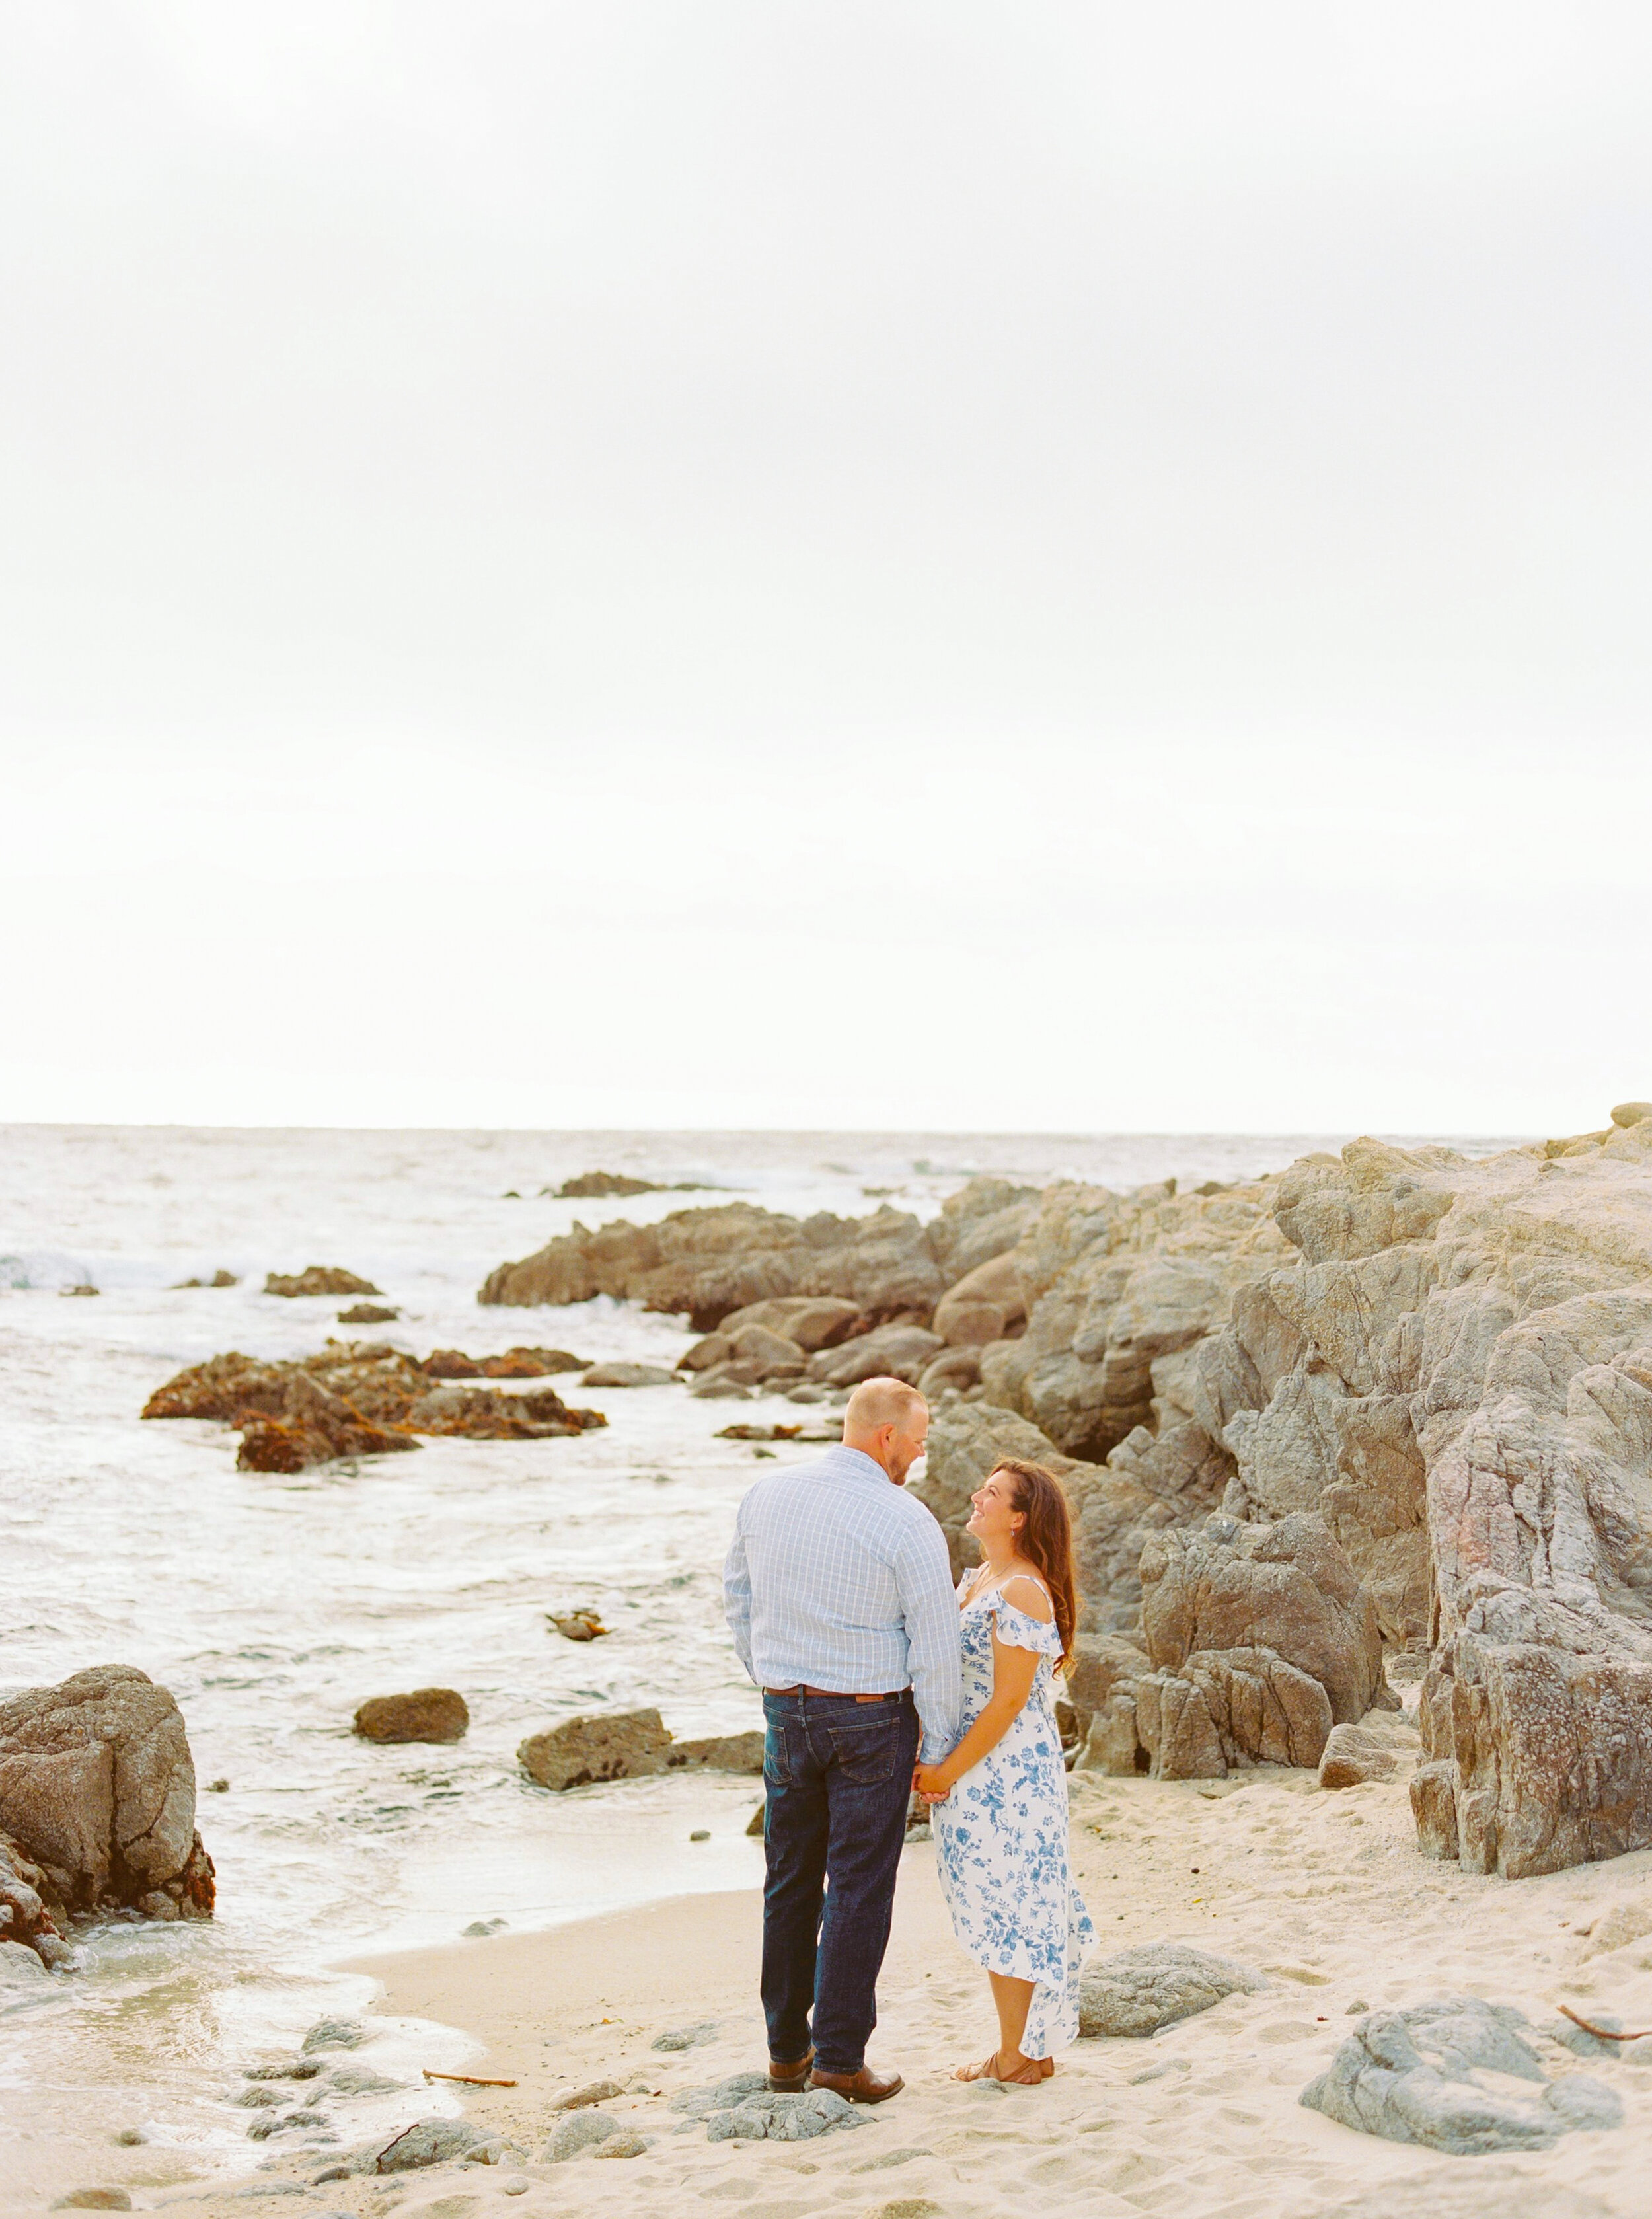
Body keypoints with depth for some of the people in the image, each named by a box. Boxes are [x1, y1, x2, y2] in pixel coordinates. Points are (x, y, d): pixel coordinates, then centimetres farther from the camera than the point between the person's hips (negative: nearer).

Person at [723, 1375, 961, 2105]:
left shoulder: (767, 1495, 0)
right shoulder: (907, 1523, -15)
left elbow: (738, 1599, 12)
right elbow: (935, 1647, -12)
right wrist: (940, 1750, -1)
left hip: (786, 1712, 5)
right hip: (872, 1718, -5)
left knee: (790, 1882, 15)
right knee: (858, 1888, 3)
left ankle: (786, 2050, 22)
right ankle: (840, 2057, 6)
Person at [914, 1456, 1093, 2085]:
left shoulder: (1022, 1593, -18)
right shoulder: (974, 1581, 11)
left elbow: (1008, 1702, -20)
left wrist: (947, 1772, -15)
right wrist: (930, 1761, 6)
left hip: (1008, 1773, -9)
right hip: (966, 1769, 9)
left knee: (1009, 1906, 0)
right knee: (994, 1912, 14)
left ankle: (1020, 2056, 10)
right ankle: (1015, 2049, 23)